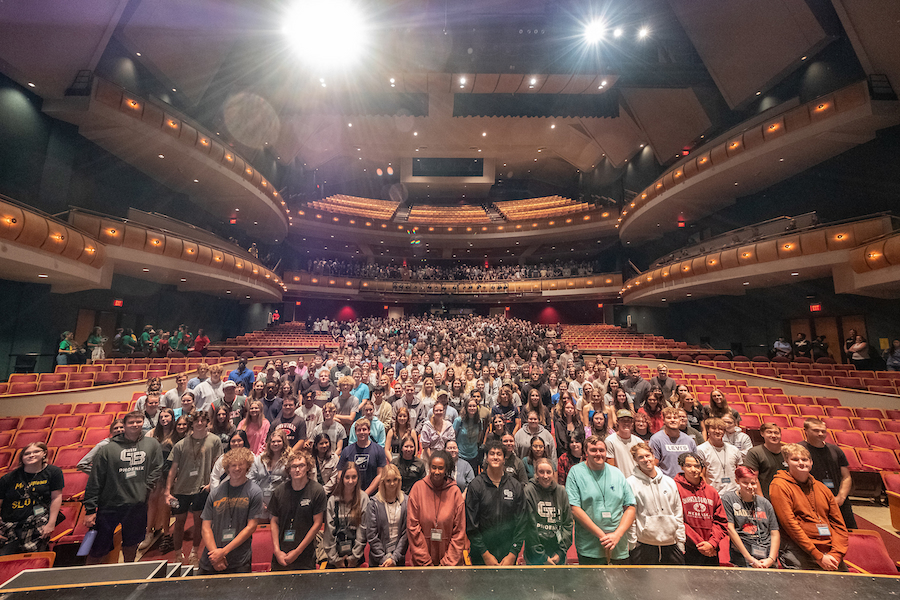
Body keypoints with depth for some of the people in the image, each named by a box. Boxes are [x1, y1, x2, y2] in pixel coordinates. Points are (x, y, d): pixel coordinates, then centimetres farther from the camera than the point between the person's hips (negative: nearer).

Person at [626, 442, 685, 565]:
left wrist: (681, 542, 9)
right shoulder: (631, 483, -8)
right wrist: (632, 544, -7)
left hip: (671, 544, 4)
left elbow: (678, 514, 12)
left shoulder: (669, 482, 7)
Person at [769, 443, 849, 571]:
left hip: (830, 554, 6)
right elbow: (790, 525, -11)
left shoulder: (822, 488, 13)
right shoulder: (779, 486, -7)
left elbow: (839, 524, 12)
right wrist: (818, 557, -11)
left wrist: (836, 554, -1)